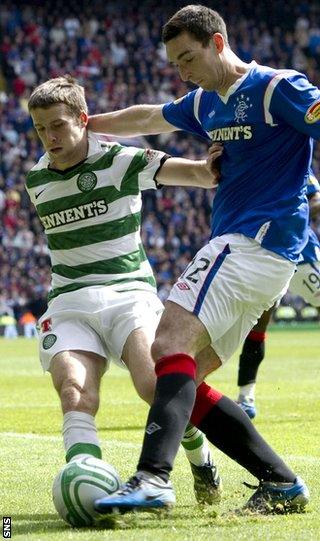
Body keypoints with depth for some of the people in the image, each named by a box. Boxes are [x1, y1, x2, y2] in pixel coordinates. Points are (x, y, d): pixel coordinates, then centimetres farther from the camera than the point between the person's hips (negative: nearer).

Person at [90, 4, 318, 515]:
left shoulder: (275, 88, -6)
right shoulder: (205, 103, 19)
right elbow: (146, 118, 36)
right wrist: (86, 123, 44)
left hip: (255, 240, -9)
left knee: (172, 343, -25)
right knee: (180, 379, 3)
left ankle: (153, 477, -39)